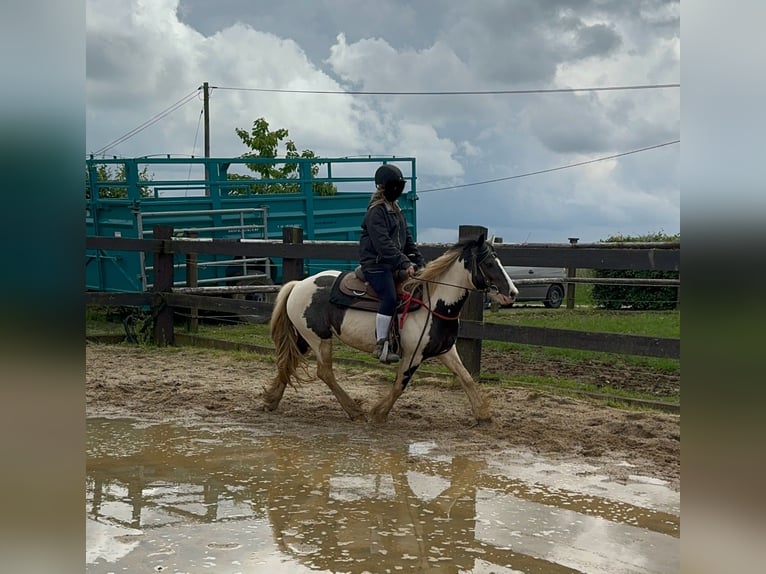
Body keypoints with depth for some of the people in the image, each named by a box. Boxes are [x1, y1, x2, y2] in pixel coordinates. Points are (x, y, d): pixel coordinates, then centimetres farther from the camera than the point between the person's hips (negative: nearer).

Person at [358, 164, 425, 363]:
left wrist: (419, 261, 7)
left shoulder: (395, 210, 18)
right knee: (390, 297, -26)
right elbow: (383, 244, -22)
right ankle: (381, 345, -22)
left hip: (392, 264, 10)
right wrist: (404, 264, -26)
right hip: (375, 264, -10)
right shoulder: (376, 212, -12)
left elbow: (407, 238, 20)